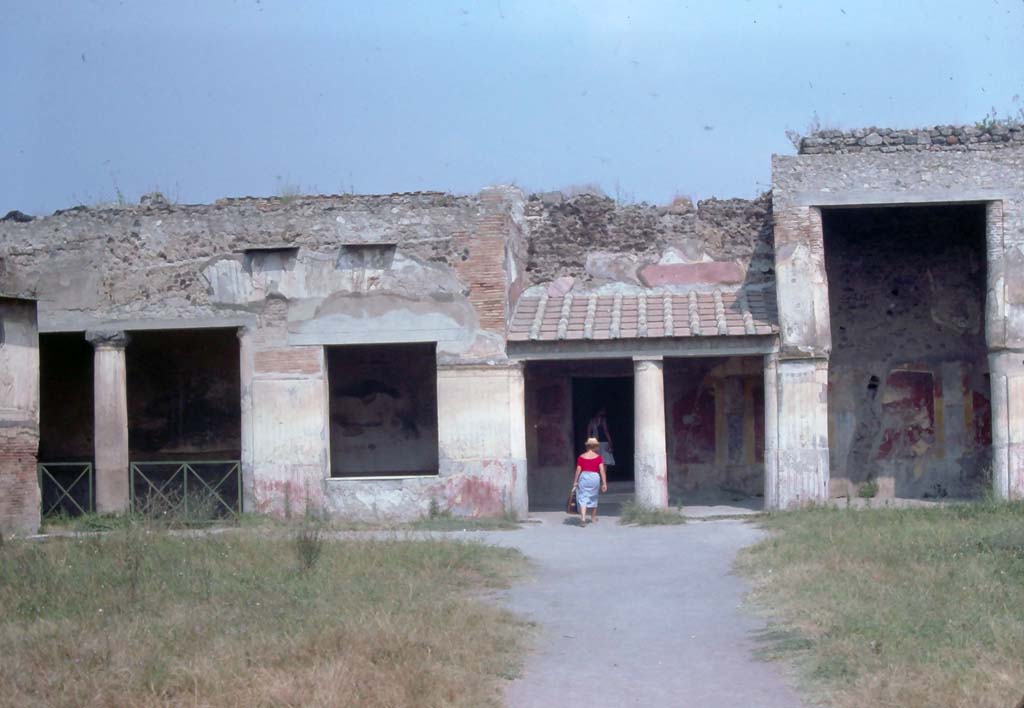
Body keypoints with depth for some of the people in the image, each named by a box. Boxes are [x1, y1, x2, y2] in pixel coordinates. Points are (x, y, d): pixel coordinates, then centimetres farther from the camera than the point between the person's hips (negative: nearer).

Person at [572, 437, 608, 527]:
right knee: (593, 497, 19)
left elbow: (578, 470, 1)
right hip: (595, 477, 1)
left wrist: (575, 482, 9)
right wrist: (604, 483, -3)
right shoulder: (598, 457, 0)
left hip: (584, 477, -1)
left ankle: (583, 518, -20)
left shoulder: (581, 457, 2)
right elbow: (602, 470, -5)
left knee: (583, 498, -3)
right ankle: (593, 517, 32)